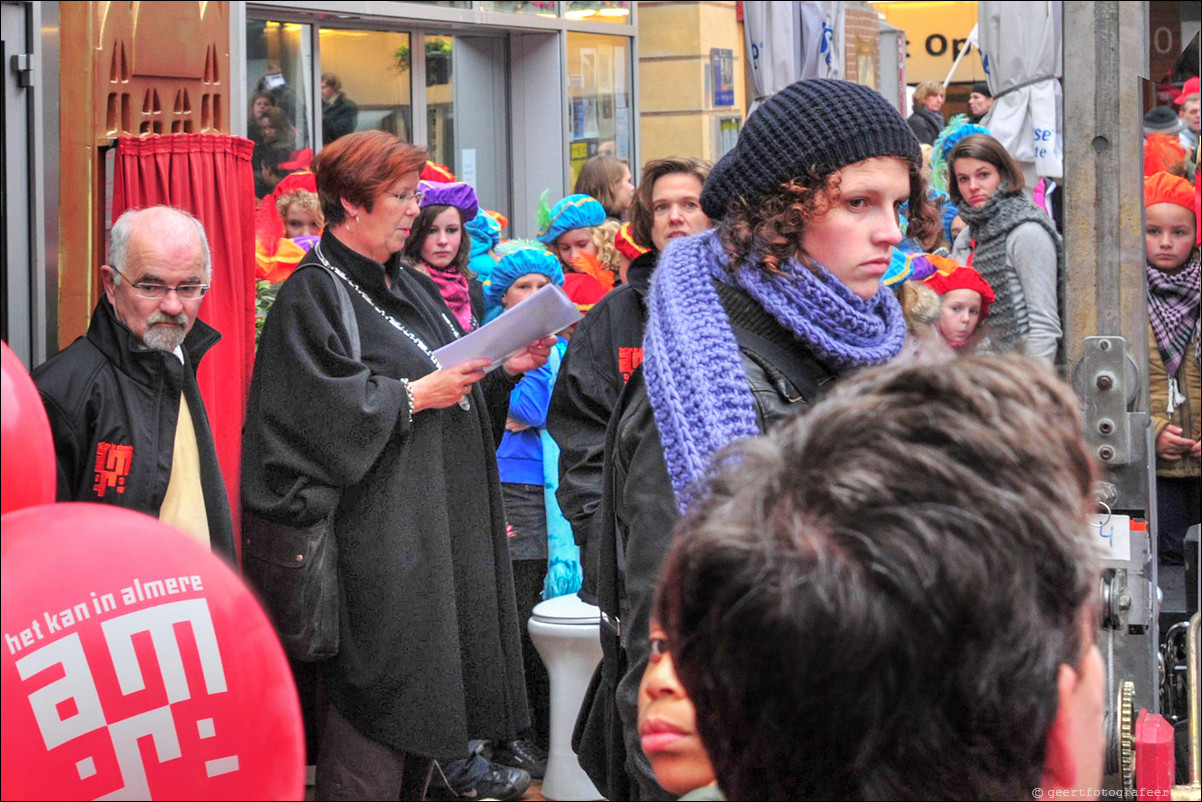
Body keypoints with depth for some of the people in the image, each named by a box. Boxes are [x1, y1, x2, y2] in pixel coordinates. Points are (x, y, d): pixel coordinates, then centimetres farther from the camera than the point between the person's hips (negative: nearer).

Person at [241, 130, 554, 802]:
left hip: (445, 526, 9)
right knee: (379, 703, -8)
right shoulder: (313, 294, -9)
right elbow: (311, 407, -19)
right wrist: (410, 396, -17)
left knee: (426, 692, 11)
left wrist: (507, 370, 5)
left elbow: (459, 392, 23)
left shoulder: (413, 287, 18)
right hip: (380, 536, -9)